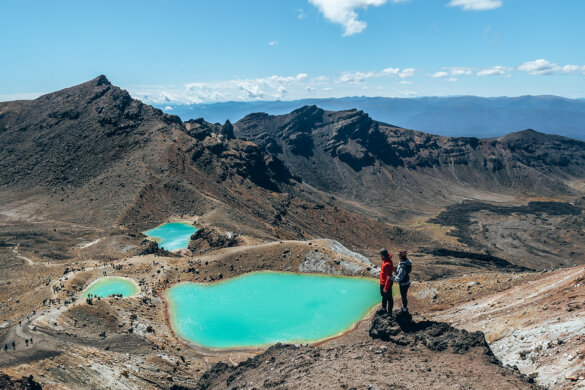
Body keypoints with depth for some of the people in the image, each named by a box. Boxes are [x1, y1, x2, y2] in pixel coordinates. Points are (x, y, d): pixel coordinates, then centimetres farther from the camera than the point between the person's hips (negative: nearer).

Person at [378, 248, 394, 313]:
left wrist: (386, 288, -23)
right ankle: (384, 308, 47)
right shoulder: (385, 261, -3)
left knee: (389, 298, 10)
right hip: (382, 282, 10)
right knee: (384, 296, 27)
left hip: (386, 284, -10)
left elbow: (389, 278, -28)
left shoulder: (388, 264, -32)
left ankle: (389, 312, 27)